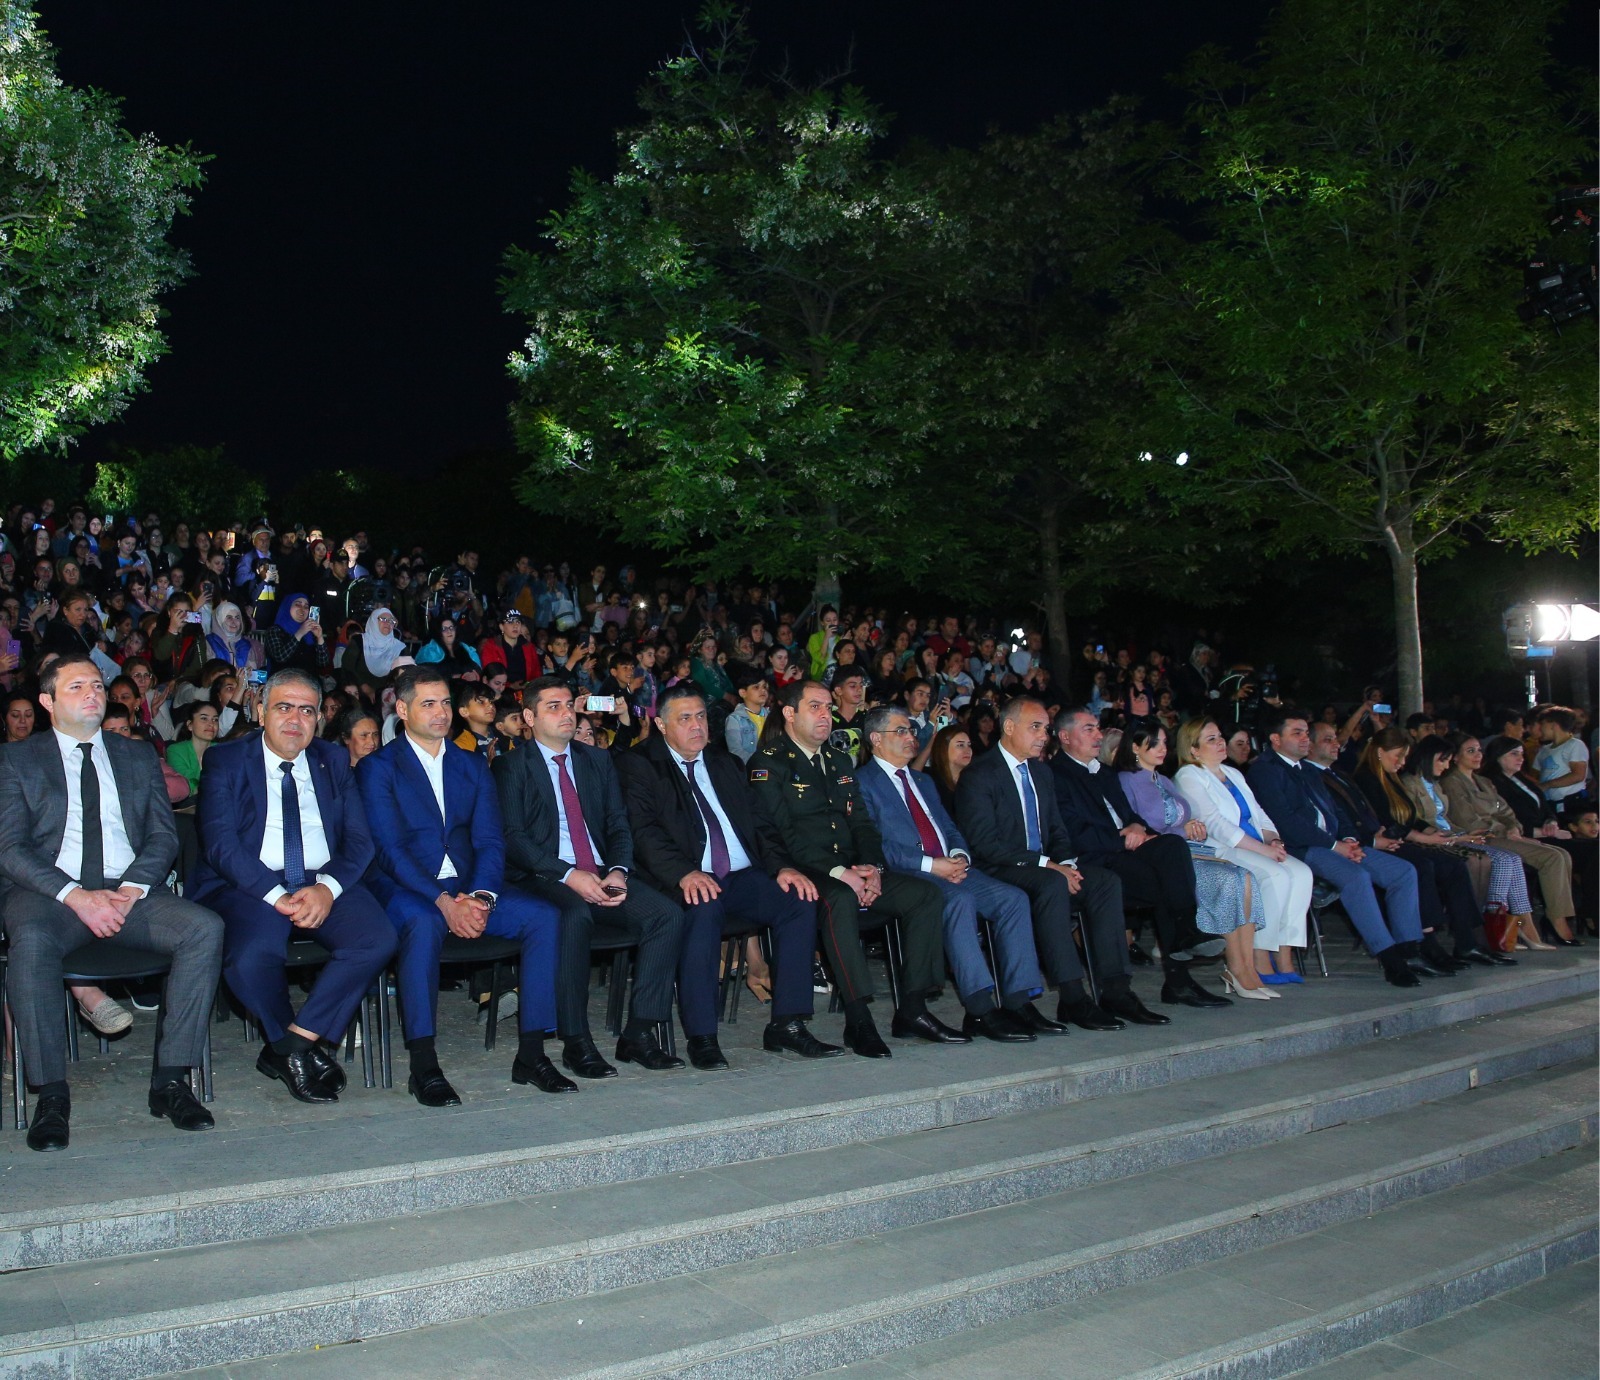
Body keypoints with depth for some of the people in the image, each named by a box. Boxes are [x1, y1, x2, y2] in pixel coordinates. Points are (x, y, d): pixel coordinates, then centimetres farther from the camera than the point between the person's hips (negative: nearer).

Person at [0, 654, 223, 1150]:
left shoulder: (138, 757, 19)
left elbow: (164, 835, 11)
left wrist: (132, 888, -11)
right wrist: (76, 896, -17)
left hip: (129, 892, 2)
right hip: (49, 892, -2)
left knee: (205, 928, -26)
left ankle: (170, 1080, -21)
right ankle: (51, 1095, -26)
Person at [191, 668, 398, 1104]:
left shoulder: (334, 760, 15)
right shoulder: (226, 760, 6)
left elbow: (359, 840, 7)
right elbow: (220, 843, -7)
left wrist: (327, 888, -14)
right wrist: (276, 896, -20)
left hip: (325, 884, 3)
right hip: (250, 885, -3)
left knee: (378, 939, -26)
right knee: (254, 954, -34)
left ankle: (291, 1044, -14)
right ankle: (299, 1050, -5)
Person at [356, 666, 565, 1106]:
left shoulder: (472, 766, 16)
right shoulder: (377, 768, 2)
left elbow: (490, 841, 6)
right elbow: (389, 850, -10)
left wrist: (481, 896, -14)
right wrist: (443, 901, -24)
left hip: (467, 888, 5)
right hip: (404, 889, -4)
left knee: (544, 916, -18)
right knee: (425, 922, -38)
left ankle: (531, 1054, -14)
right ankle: (423, 1067, -31)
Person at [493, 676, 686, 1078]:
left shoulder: (597, 760, 19)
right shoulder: (511, 766, 4)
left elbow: (618, 825, 13)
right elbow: (512, 837, -8)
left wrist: (617, 871, -9)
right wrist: (569, 876, -20)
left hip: (603, 876, 5)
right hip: (543, 879, -5)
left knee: (667, 914, -20)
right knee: (575, 915, -37)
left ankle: (638, 1035, -14)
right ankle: (576, 1043, -25)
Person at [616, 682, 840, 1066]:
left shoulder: (726, 765, 24)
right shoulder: (639, 766, 6)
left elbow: (761, 823, 17)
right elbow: (643, 832, -10)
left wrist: (782, 865, -4)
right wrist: (684, 873, -27)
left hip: (743, 876, 5)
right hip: (690, 883, -5)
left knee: (800, 899, -20)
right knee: (704, 909, -37)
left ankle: (786, 1025, -15)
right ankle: (701, 1037, -27)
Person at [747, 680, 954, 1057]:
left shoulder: (839, 762, 22)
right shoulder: (768, 763, -2)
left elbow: (862, 822, 18)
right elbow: (781, 833, -12)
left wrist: (872, 867, -3)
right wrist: (837, 872, -20)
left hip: (853, 873, 7)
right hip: (804, 874, -7)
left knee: (926, 894, -11)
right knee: (840, 900, -38)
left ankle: (912, 1011, -9)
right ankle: (858, 1020, -33)